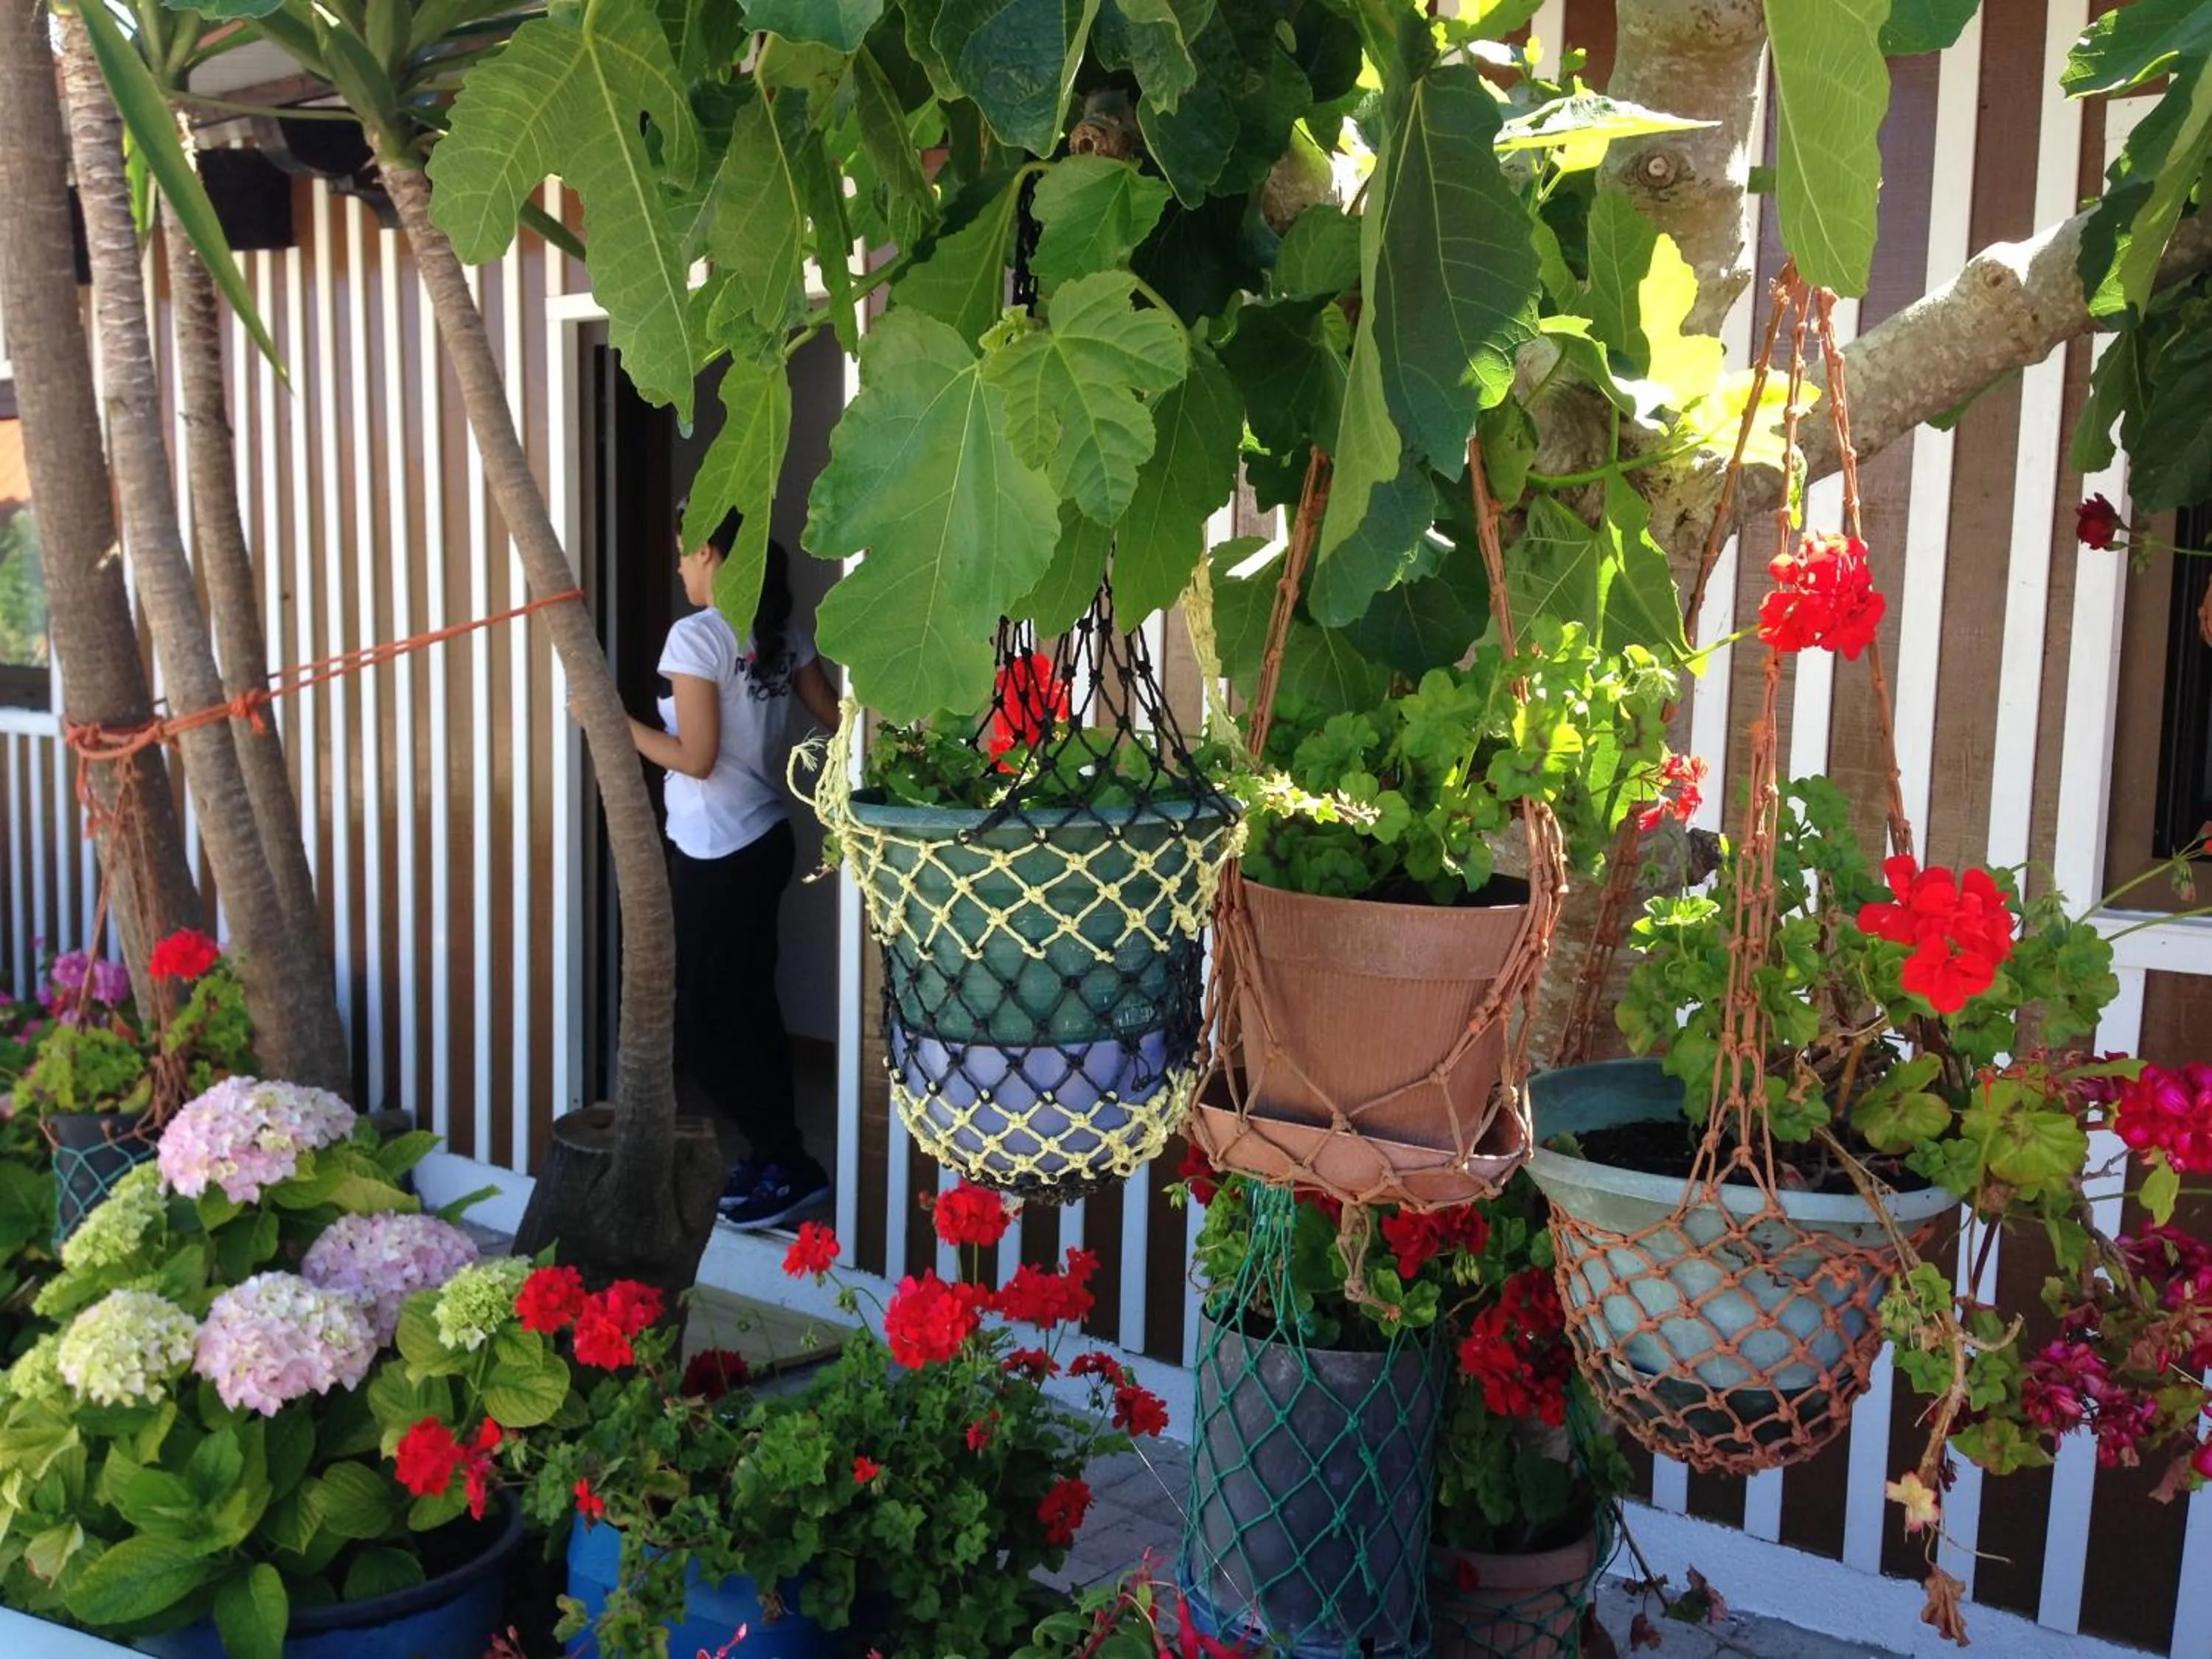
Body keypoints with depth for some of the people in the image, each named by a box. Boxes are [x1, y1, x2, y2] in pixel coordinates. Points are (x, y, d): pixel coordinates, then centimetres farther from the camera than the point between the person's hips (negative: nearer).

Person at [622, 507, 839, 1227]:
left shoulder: (695, 636, -16)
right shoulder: (782, 632, 5)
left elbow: (696, 758, -18)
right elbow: (834, 713, 12)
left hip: (715, 852, -8)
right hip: (766, 841, 8)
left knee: (701, 1018, 3)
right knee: (747, 1005, 16)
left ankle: (788, 1165, 5)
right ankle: (773, 1158, 23)